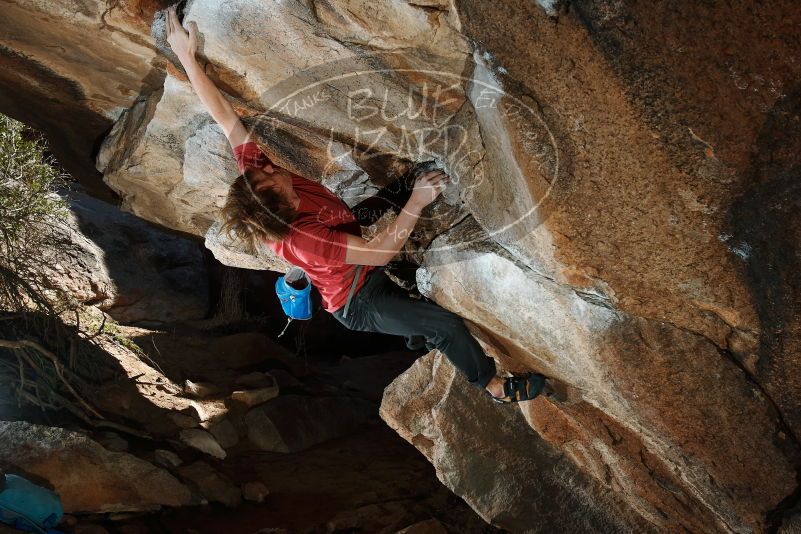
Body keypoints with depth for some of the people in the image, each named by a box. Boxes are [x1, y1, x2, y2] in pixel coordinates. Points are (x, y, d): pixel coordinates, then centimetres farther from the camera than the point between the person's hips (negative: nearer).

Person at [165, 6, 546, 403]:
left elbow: (224, 116, -18)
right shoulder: (303, 240, -42)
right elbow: (381, 250, -39)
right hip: (359, 304, -8)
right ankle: (497, 388, 15)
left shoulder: (253, 176, -23)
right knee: (448, 325, -8)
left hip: (359, 275, 8)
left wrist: (187, 56, -17)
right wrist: (415, 203, -40)